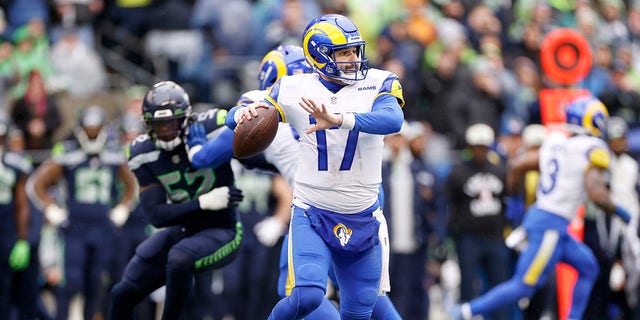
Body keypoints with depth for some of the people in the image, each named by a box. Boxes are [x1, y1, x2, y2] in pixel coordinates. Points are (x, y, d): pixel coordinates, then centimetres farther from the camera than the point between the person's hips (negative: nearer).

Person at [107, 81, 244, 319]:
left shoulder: (212, 129, -20)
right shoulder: (143, 154, -9)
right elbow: (156, 215, -13)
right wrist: (204, 202, -27)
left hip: (221, 231, -5)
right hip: (181, 229, 5)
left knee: (180, 257, -35)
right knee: (123, 295, 4)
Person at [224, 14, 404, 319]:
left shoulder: (379, 84, -6)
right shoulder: (295, 89, -3)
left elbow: (393, 119, -27)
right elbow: (235, 116, -2)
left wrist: (338, 120, -43)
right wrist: (245, 113, -28)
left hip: (362, 220, 2)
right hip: (312, 215, -1)